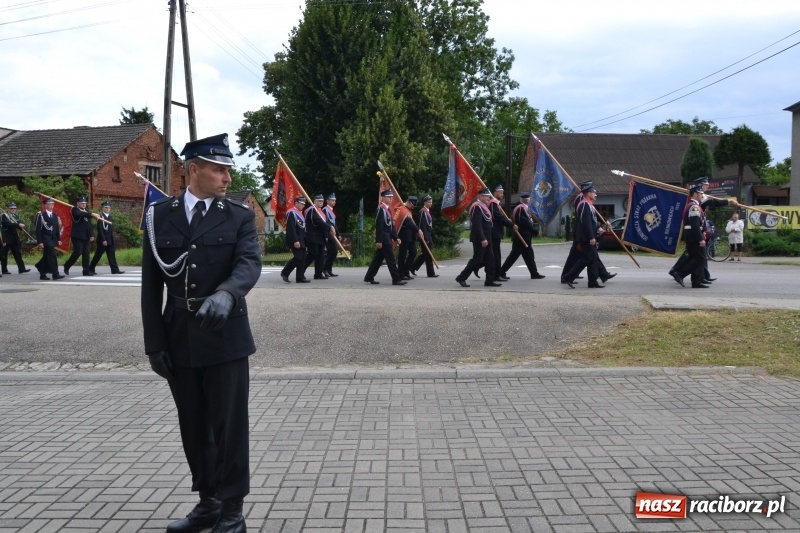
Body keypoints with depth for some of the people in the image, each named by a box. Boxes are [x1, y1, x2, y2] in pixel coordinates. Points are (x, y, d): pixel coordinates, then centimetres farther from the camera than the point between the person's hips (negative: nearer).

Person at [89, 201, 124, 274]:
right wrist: (103, 240, -20)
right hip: (102, 240, -7)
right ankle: (91, 269, 10)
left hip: (110, 240, 7)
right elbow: (100, 229, -14)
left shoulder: (111, 217, 15)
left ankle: (115, 269, 1)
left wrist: (113, 240, 13)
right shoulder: (100, 217, -7)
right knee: (98, 255, 0)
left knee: (112, 255, 3)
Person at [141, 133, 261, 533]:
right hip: (179, 340, 3)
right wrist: (155, 344, 0)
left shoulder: (239, 216, 0)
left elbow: (250, 263, -17)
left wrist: (225, 294, -38)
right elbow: (151, 285, 4)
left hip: (225, 337, -2)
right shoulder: (160, 215, 4)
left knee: (230, 425, 3)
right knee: (193, 427, 13)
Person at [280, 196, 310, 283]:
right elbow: (291, 228, -20)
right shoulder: (291, 213, -12)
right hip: (295, 240, -10)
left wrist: (304, 240, 18)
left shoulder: (300, 213, 18)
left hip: (301, 240, 10)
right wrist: (295, 241, -24)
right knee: (298, 258, -12)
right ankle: (285, 273, 2)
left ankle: (300, 277, 8)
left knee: (302, 259, 5)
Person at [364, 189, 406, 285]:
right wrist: (379, 241, -23)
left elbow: (390, 226, 19)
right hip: (384, 239, -10)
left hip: (387, 238, 10)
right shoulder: (381, 209, -14)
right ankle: (396, 279, -4)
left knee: (378, 259, 12)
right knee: (391, 259, -7)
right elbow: (379, 226, -20)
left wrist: (396, 238, 13)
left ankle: (369, 277, 18)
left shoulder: (387, 209, 16)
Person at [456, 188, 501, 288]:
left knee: (489, 259, 8)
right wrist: (482, 239, -25)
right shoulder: (477, 207, -15)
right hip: (480, 239, -10)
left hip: (485, 238, 10)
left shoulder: (483, 206, 17)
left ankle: (489, 280, 12)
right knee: (477, 259, -5)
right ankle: (461, 277, 3)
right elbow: (477, 225, -23)